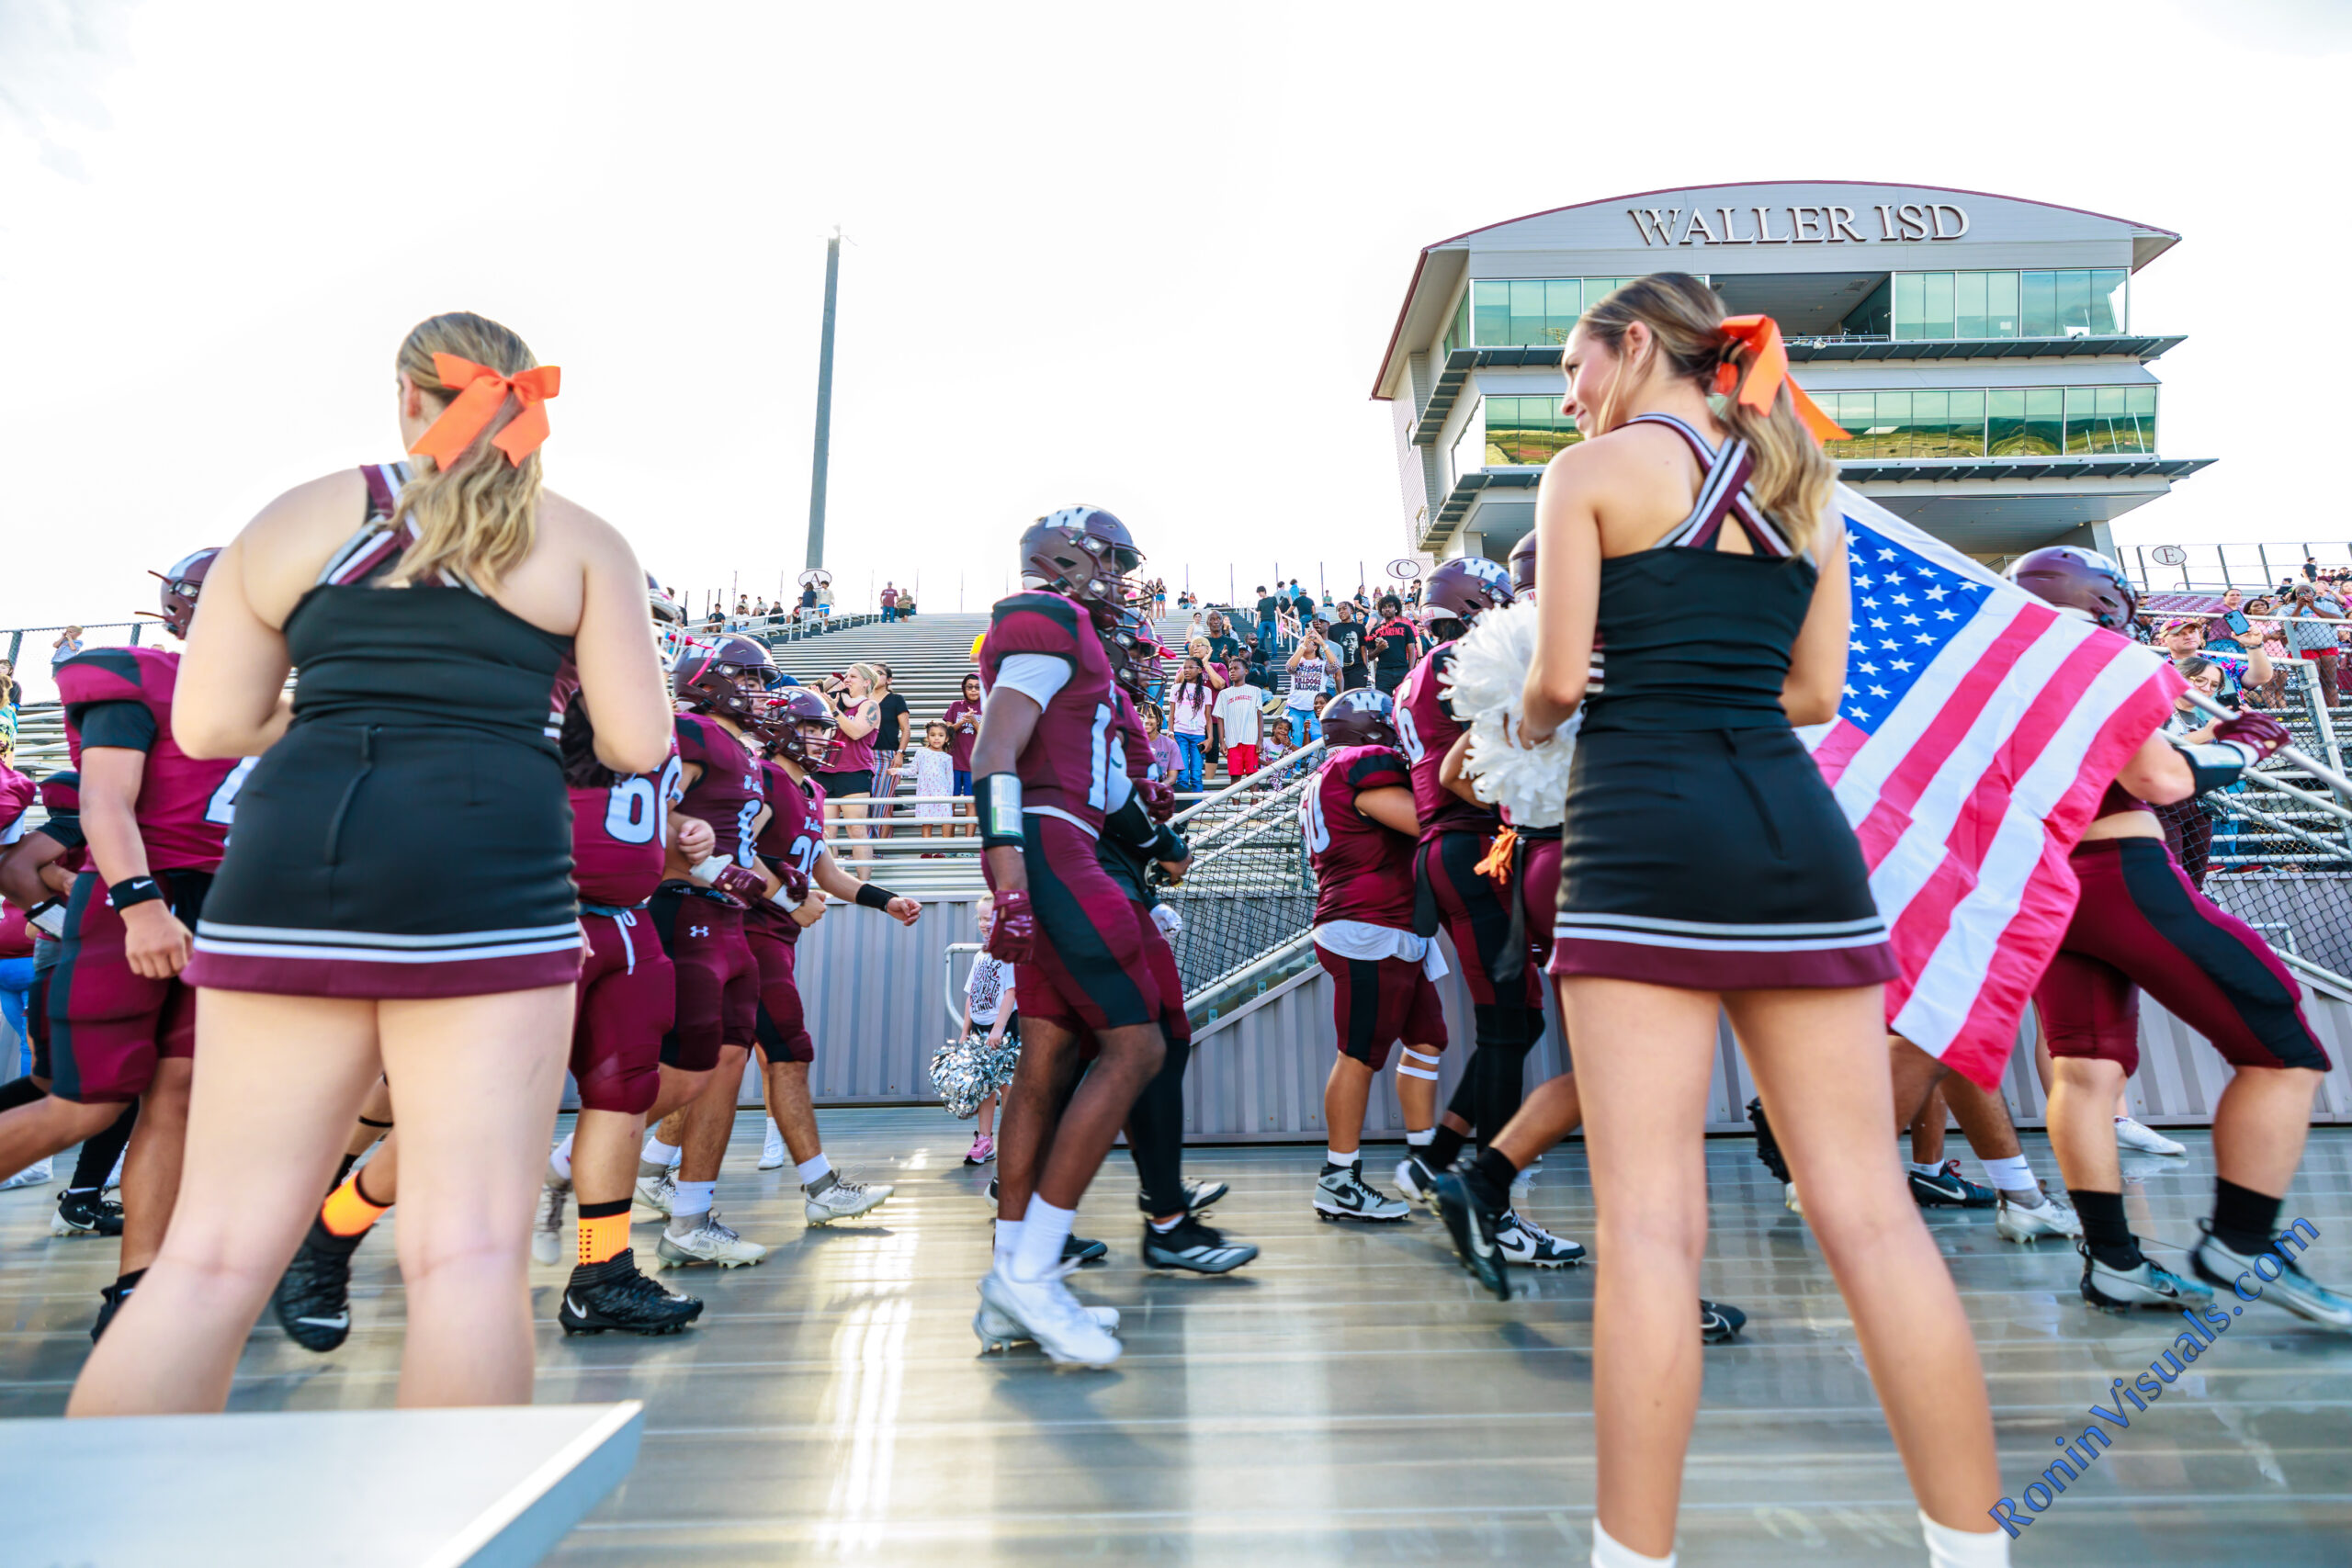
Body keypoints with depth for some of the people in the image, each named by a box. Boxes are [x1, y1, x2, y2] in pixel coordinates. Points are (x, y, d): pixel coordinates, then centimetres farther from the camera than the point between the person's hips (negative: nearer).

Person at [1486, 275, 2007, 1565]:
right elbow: (1813, 694, 18)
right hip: (1796, 830, 7)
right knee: (1869, 1209, 8)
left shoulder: (1594, 469, 4)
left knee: (1650, 1220, -5)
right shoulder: (1803, 487, 22)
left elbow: (1557, 680, -3)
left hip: (1646, 832, -6)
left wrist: (1531, 722, 19)